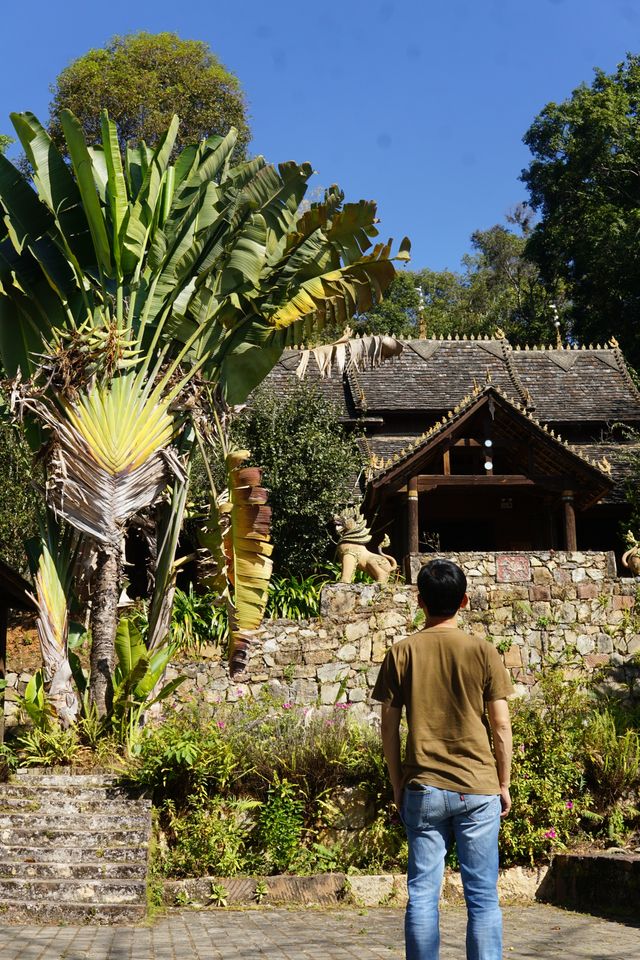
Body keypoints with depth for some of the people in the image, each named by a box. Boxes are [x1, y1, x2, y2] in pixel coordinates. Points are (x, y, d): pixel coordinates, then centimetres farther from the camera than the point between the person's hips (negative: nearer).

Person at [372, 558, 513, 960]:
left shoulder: (402, 653, 0)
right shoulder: (483, 652, -3)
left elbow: (389, 727, 2)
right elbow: (501, 726, -2)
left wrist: (398, 785, 12)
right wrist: (504, 783, 9)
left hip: (423, 789, 1)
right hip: (478, 789, -1)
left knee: (422, 893, 6)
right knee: (483, 897, 5)